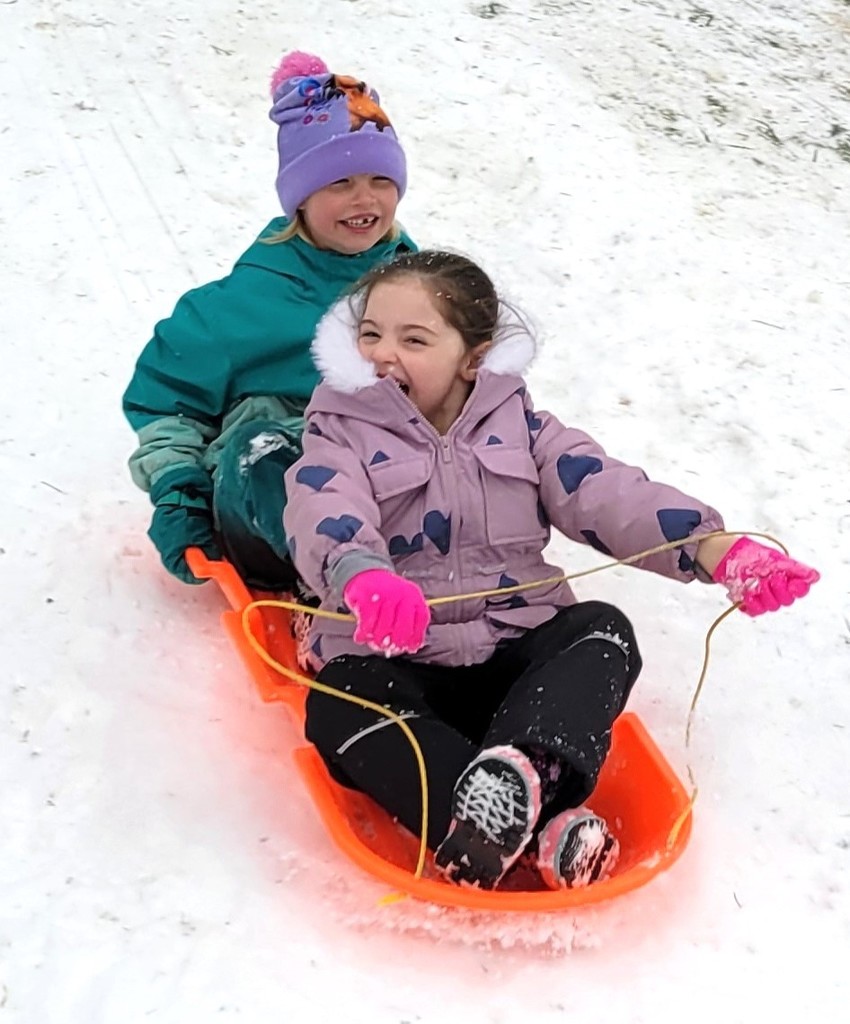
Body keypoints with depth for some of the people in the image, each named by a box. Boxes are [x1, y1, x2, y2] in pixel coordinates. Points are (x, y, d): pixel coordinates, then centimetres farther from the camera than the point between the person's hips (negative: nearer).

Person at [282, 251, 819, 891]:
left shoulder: (516, 420, 12)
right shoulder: (342, 430, 4)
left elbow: (606, 491, -3)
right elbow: (325, 511, -19)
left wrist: (718, 549, -22)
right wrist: (362, 575, -46)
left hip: (517, 653, 3)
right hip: (392, 659, -2)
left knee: (603, 630, -25)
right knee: (340, 708, -33)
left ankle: (516, 775, -51)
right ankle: (546, 830, -48)